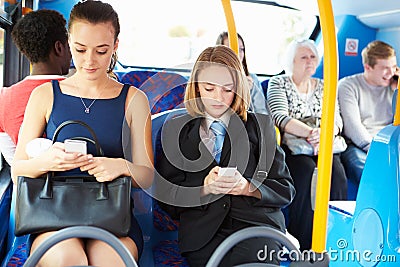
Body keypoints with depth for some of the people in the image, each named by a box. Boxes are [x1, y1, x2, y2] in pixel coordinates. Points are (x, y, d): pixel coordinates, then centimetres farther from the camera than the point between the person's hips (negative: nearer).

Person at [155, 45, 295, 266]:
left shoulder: (260, 125, 16)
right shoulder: (176, 129, 16)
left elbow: (285, 190, 11)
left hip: (256, 222, 0)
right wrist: (203, 189, -11)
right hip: (202, 229, 0)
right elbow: (166, 197, 9)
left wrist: (248, 188, -9)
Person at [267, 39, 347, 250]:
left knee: (336, 171, -28)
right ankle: (303, 245, -25)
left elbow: (337, 120, 7)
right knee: (308, 170, -33)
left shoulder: (324, 86, 18)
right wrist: (311, 132, -24)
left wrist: (324, 132, -17)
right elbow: (280, 118, -11)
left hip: (322, 146, 4)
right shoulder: (278, 83, 5)